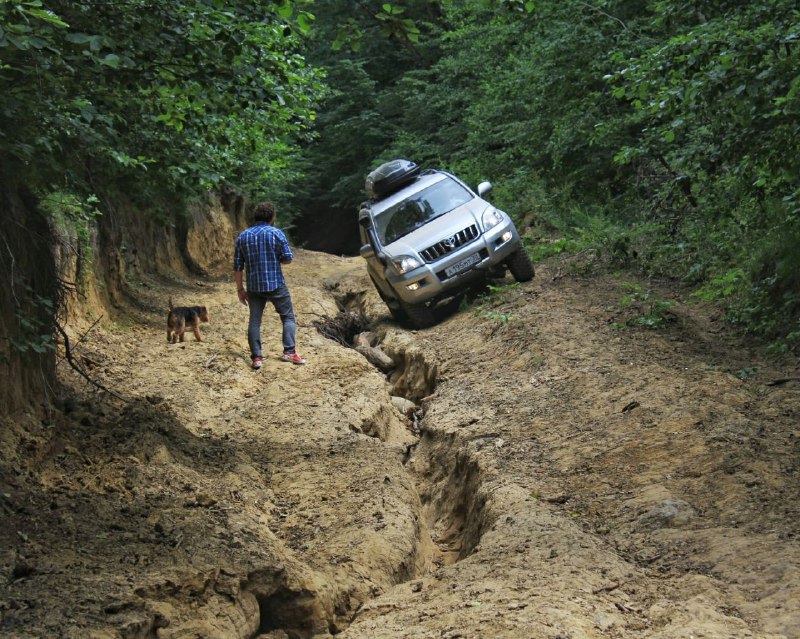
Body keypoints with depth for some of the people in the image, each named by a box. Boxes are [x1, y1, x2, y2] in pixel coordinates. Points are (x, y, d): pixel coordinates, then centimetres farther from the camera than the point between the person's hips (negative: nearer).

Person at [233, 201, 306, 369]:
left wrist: (240, 289, 11)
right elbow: (288, 259, -6)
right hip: (276, 284, -3)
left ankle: (256, 357, 1)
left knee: (254, 321, 7)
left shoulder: (242, 236, 5)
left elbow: (237, 266, 4)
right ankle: (289, 352, 0)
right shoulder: (276, 233, -6)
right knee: (288, 317, 8)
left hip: (254, 286, 3)